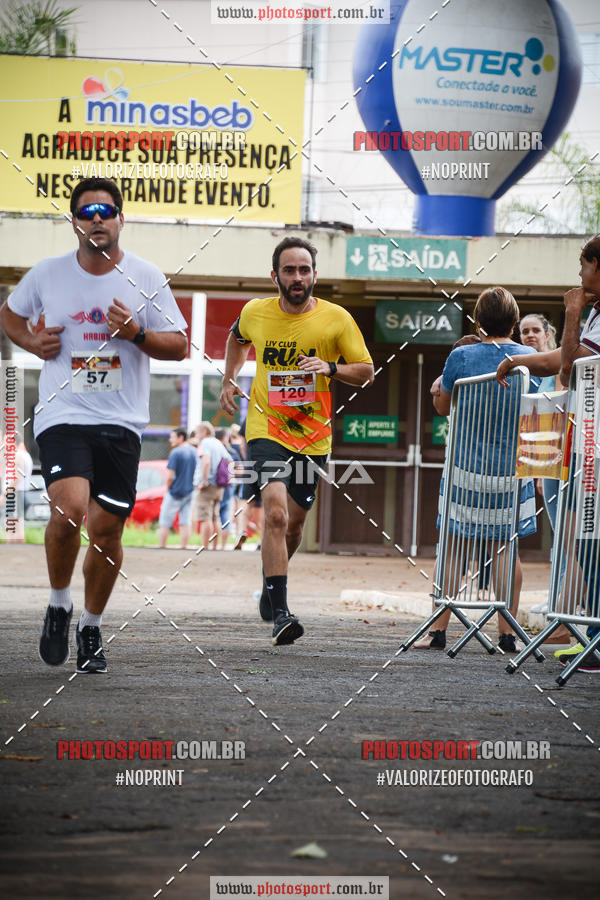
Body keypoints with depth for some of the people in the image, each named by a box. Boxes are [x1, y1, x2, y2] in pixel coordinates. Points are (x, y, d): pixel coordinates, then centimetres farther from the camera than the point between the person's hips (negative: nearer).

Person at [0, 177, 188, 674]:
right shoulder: (47, 274, 3)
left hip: (122, 422, 1)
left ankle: (92, 627, 23)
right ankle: (59, 604, 2)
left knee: (107, 529, 2)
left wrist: (135, 333, -13)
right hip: (62, 416, -1)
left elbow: (179, 347, 5)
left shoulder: (146, 278, 1)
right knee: (69, 510, -23)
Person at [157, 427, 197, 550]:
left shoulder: (175, 453, -15)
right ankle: (184, 548, 4)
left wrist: (167, 489, -2)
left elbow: (170, 476, -17)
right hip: (190, 492, 6)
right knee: (185, 522, 7)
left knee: (164, 523, 2)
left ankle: (161, 547, 2)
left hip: (175, 493, -6)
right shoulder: (194, 451, 5)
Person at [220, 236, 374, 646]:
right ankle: (280, 612, -23)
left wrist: (330, 368, -18)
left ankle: (270, 584, 43)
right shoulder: (255, 313, -2)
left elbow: (367, 372, -1)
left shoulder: (336, 319, -7)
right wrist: (229, 380, 14)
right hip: (267, 429, -2)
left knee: (294, 522, 12)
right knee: (276, 512, -21)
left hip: (313, 434, 2)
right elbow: (238, 339, 23)